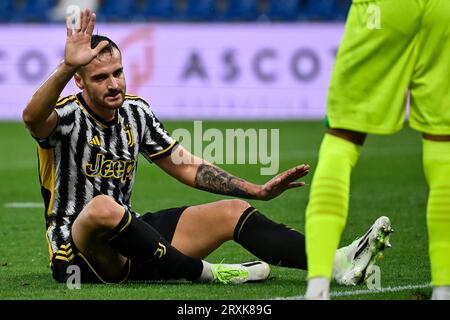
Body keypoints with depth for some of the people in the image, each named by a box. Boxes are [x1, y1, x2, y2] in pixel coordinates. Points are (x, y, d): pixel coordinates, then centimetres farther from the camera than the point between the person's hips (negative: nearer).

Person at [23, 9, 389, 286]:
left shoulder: (135, 111, 8)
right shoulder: (68, 116, -14)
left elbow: (187, 166, 15)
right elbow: (33, 118, -39)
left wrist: (257, 190, 7)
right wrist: (67, 67, -56)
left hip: (129, 239, 7)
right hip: (78, 255, -7)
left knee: (232, 210, -3)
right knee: (102, 207, -41)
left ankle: (337, 263, -17)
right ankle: (206, 272, -27)